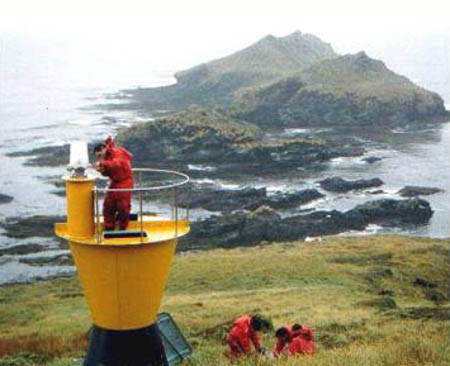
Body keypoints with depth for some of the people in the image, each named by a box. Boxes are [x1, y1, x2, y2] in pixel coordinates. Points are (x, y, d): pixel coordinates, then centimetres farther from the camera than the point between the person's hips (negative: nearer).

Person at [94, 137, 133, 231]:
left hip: (124, 182, -8)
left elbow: (117, 163, -32)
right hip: (114, 183, 8)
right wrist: (102, 170, -10)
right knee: (108, 205, 5)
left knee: (123, 207, -4)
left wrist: (102, 163, -38)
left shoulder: (117, 152, -13)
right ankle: (109, 228, 14)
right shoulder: (107, 156, 11)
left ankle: (122, 229, 9)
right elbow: (108, 173, 12)